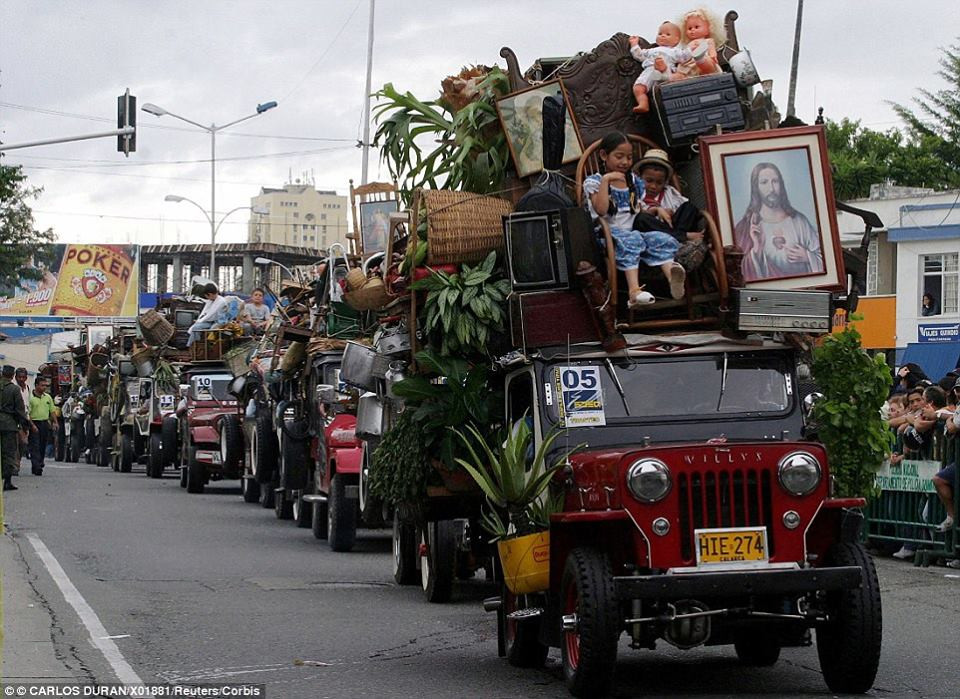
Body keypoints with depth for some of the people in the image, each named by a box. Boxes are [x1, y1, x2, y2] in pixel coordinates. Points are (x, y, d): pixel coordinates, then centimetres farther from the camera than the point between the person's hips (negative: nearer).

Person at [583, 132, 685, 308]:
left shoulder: (635, 182, 20)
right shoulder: (593, 182, 4)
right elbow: (601, 210, -14)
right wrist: (605, 180, -14)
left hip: (633, 231, 5)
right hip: (608, 233, -5)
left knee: (662, 240, -24)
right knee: (631, 240, -37)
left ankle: (672, 278, -51)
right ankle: (634, 290, -54)